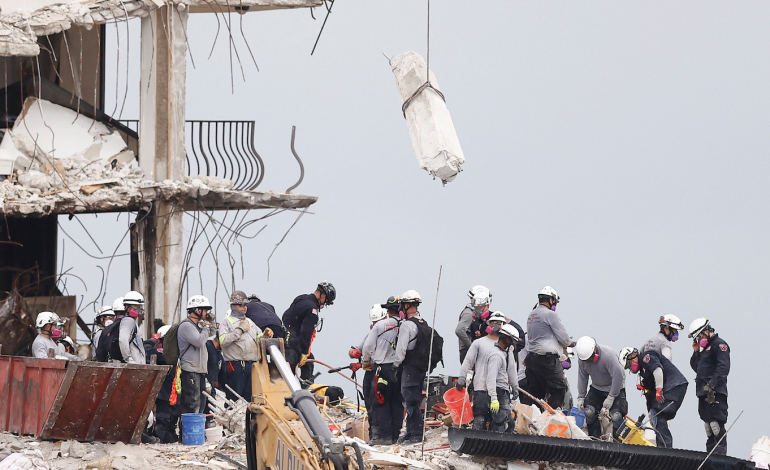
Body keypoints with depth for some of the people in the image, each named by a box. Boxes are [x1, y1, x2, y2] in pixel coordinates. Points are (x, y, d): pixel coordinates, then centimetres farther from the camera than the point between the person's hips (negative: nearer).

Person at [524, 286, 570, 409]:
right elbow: (564, 338, -12)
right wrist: (565, 344, 13)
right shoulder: (550, 315, -11)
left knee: (535, 391, 10)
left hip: (531, 357, 8)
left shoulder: (531, 315, 14)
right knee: (558, 389, -2)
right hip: (547, 359, -8)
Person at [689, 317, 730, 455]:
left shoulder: (719, 345, -6)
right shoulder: (705, 347, 23)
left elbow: (723, 367, -17)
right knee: (708, 424, 12)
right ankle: (711, 452, 16)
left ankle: (721, 452, -16)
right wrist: (696, 352, 11)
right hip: (704, 392, 10)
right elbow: (696, 367, 25)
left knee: (716, 424, -14)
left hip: (715, 392, -10)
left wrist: (711, 385, -23)